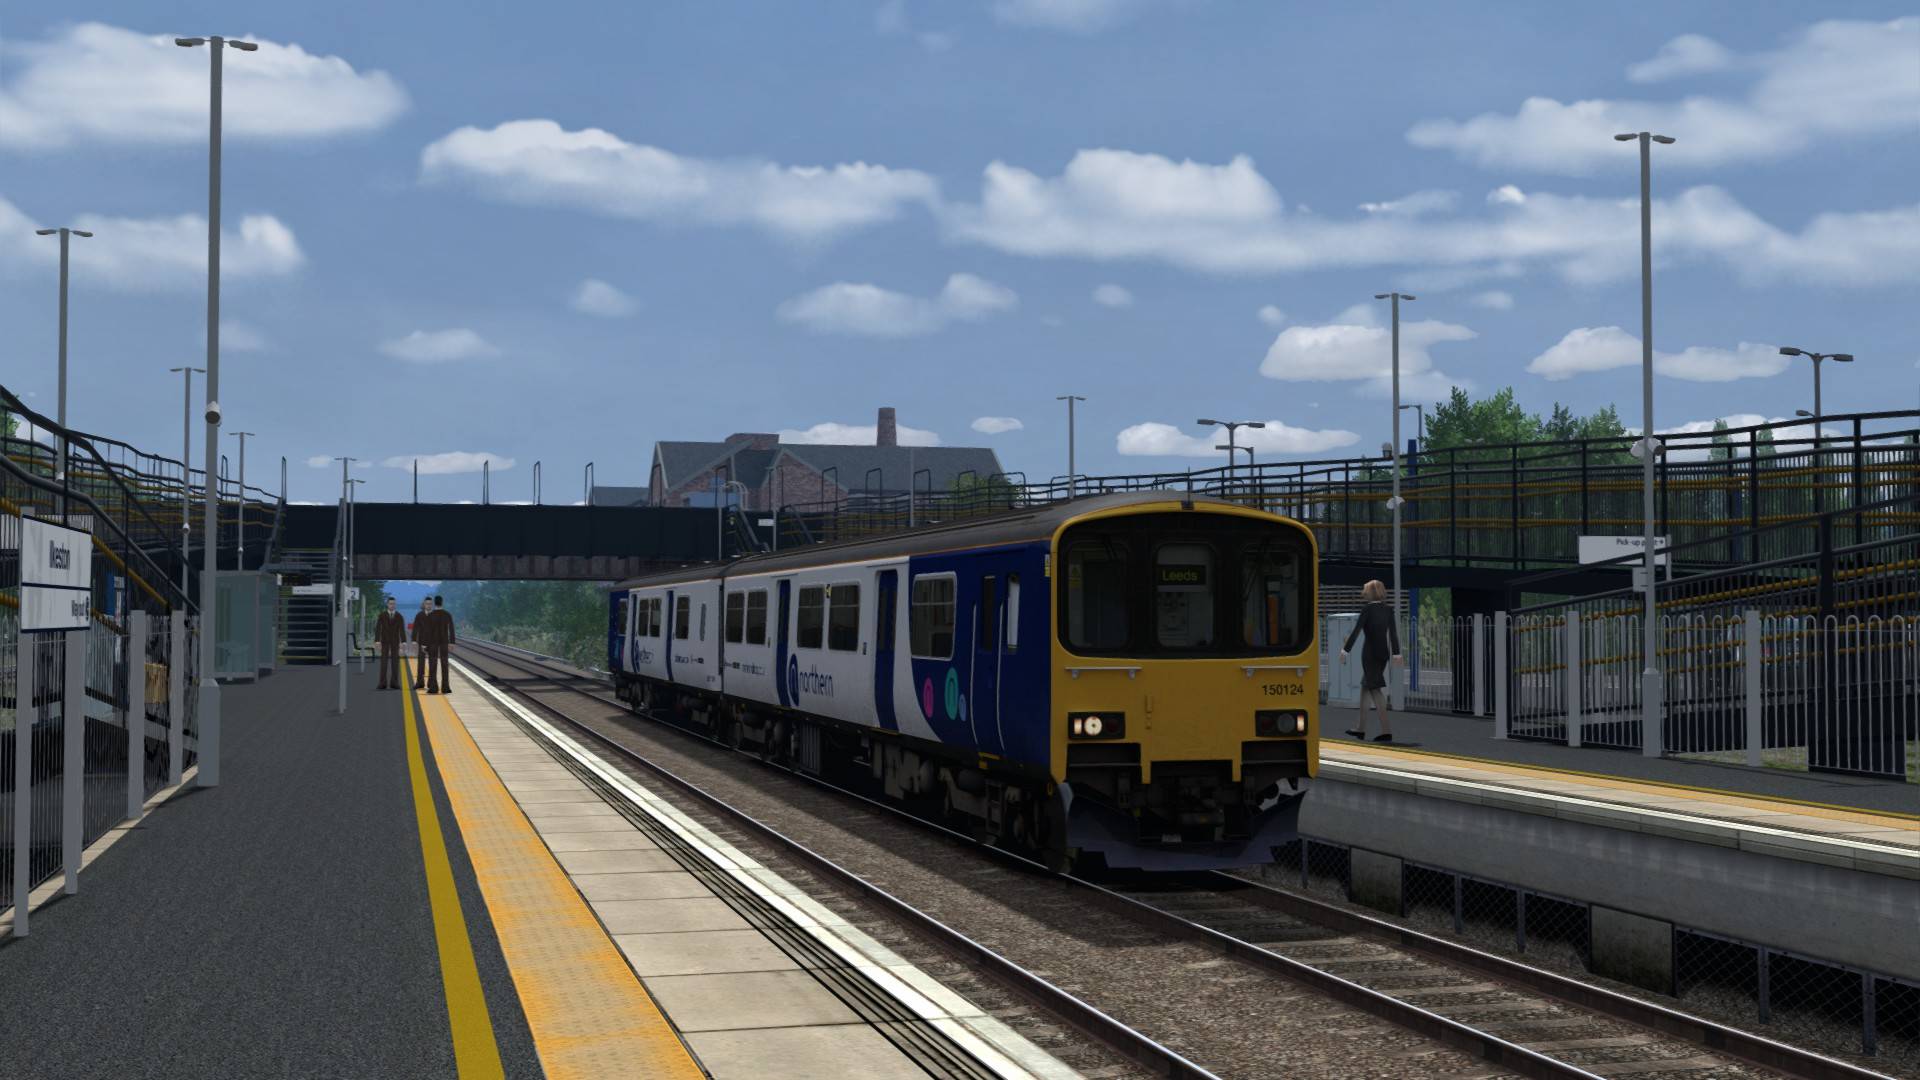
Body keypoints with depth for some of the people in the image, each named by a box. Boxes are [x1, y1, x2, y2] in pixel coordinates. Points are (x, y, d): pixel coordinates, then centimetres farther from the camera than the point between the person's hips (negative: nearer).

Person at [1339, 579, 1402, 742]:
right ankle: (1361, 729, 21)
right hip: (1383, 652, 6)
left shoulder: (1367, 609, -10)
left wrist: (1345, 650, -11)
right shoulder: (1388, 610, 6)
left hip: (1370, 652, -6)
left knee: (1375, 689, -7)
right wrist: (1396, 653, 8)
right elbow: (1393, 633, 5)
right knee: (1365, 686, 17)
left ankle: (1386, 730, -15)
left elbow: (1356, 631, -13)